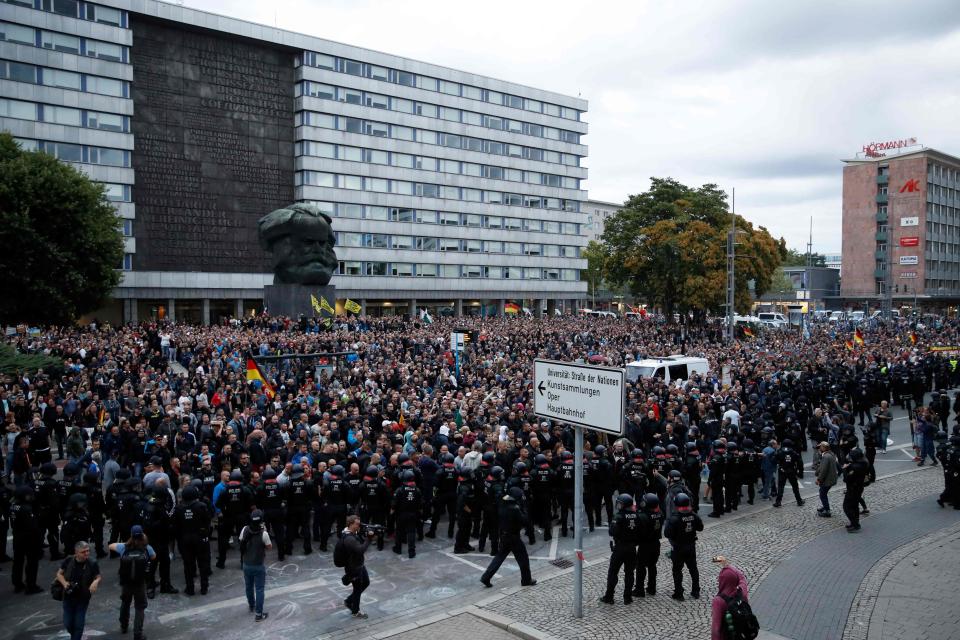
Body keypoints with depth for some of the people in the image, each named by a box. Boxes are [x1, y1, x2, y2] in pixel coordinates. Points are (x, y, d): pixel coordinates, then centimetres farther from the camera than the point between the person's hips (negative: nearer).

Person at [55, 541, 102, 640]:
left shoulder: (92, 564, -15)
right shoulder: (68, 561, -12)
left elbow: (98, 577, -3)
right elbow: (59, 574, 3)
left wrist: (95, 582, -26)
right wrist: (64, 582, -16)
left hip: (83, 599, -2)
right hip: (68, 597, 2)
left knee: (79, 624, 3)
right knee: (68, 624, 12)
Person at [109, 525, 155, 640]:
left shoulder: (124, 547, -9)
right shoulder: (147, 548, -11)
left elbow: (111, 546, 9)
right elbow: (154, 557, 9)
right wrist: (145, 541, 10)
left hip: (125, 582, 2)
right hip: (140, 583, -2)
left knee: (125, 604, 27)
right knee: (139, 608, 7)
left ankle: (123, 627, 45)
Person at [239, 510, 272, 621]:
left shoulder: (245, 530, -11)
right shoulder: (263, 534, -22)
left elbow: (241, 542, 7)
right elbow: (269, 547, -7)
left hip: (246, 565, 5)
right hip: (258, 566, -5)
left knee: (249, 587, 23)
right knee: (259, 590, 6)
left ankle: (252, 607, 43)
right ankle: (259, 614, 9)